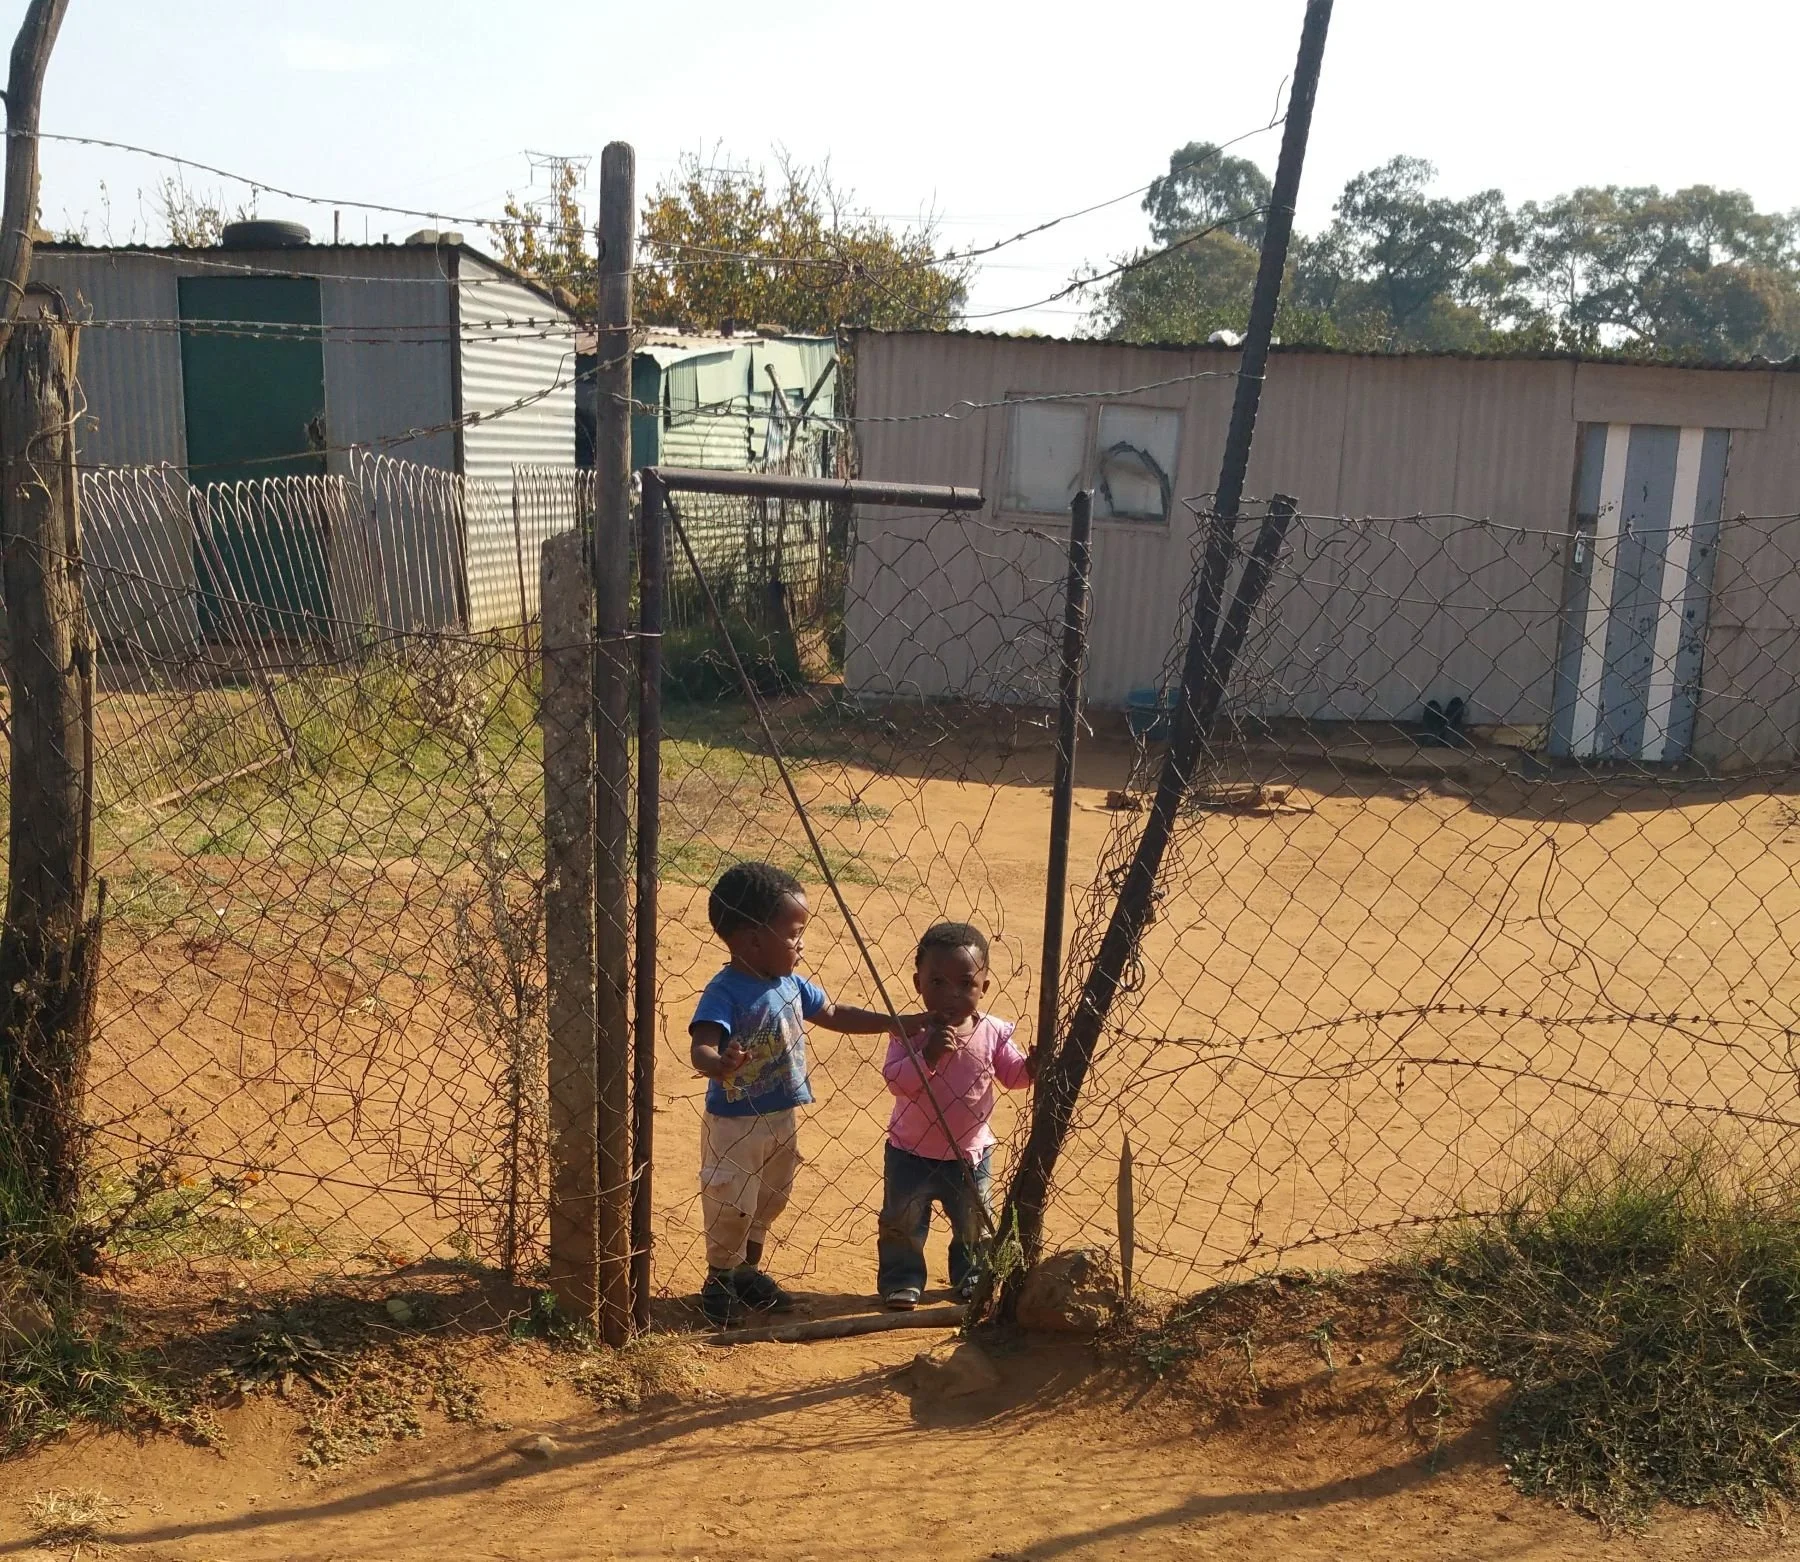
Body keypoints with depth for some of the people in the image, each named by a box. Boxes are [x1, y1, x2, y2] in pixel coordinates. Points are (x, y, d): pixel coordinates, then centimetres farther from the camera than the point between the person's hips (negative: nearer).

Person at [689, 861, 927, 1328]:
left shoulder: (791, 984, -1)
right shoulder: (724, 992, -25)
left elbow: (835, 1015, 14)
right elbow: (700, 1047, -38)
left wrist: (898, 1023, 12)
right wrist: (718, 1063, -62)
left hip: (783, 1119, 8)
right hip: (734, 1123, -8)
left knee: (768, 1201, 22)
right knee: (731, 1207, 6)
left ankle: (749, 1271, 42)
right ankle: (718, 1281, 28)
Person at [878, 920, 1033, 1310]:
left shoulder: (993, 1033, -9)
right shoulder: (911, 1032, -18)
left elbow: (1012, 1074, 2)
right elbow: (896, 1080, -27)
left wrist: (1032, 1065, -19)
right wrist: (928, 1055, -41)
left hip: (971, 1153, 2)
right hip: (911, 1151, -2)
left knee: (974, 1223, 16)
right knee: (902, 1222, 7)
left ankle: (970, 1277, 37)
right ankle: (902, 1281, 26)